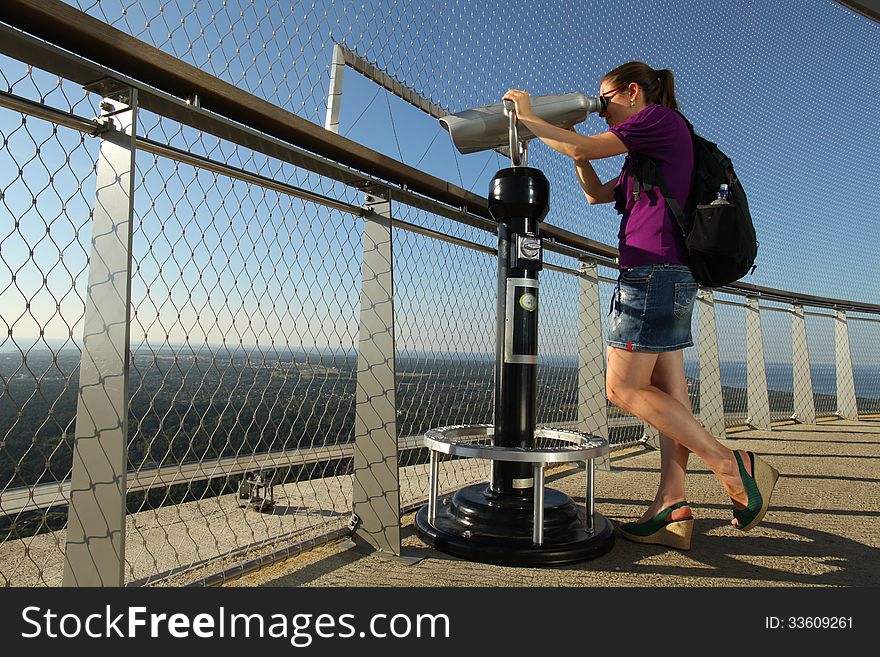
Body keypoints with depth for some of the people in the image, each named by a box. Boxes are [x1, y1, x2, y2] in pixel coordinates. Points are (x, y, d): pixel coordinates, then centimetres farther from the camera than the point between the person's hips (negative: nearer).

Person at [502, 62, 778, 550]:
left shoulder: (661, 117, -1)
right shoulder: (648, 152, 27)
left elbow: (584, 148, -8)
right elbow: (596, 193, 29)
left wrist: (529, 118, 4)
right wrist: (573, 142, 22)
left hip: (654, 272, -10)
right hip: (671, 278, 10)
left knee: (623, 388, -8)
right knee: (668, 392, 3)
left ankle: (733, 465, -7)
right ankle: (672, 507, 3)